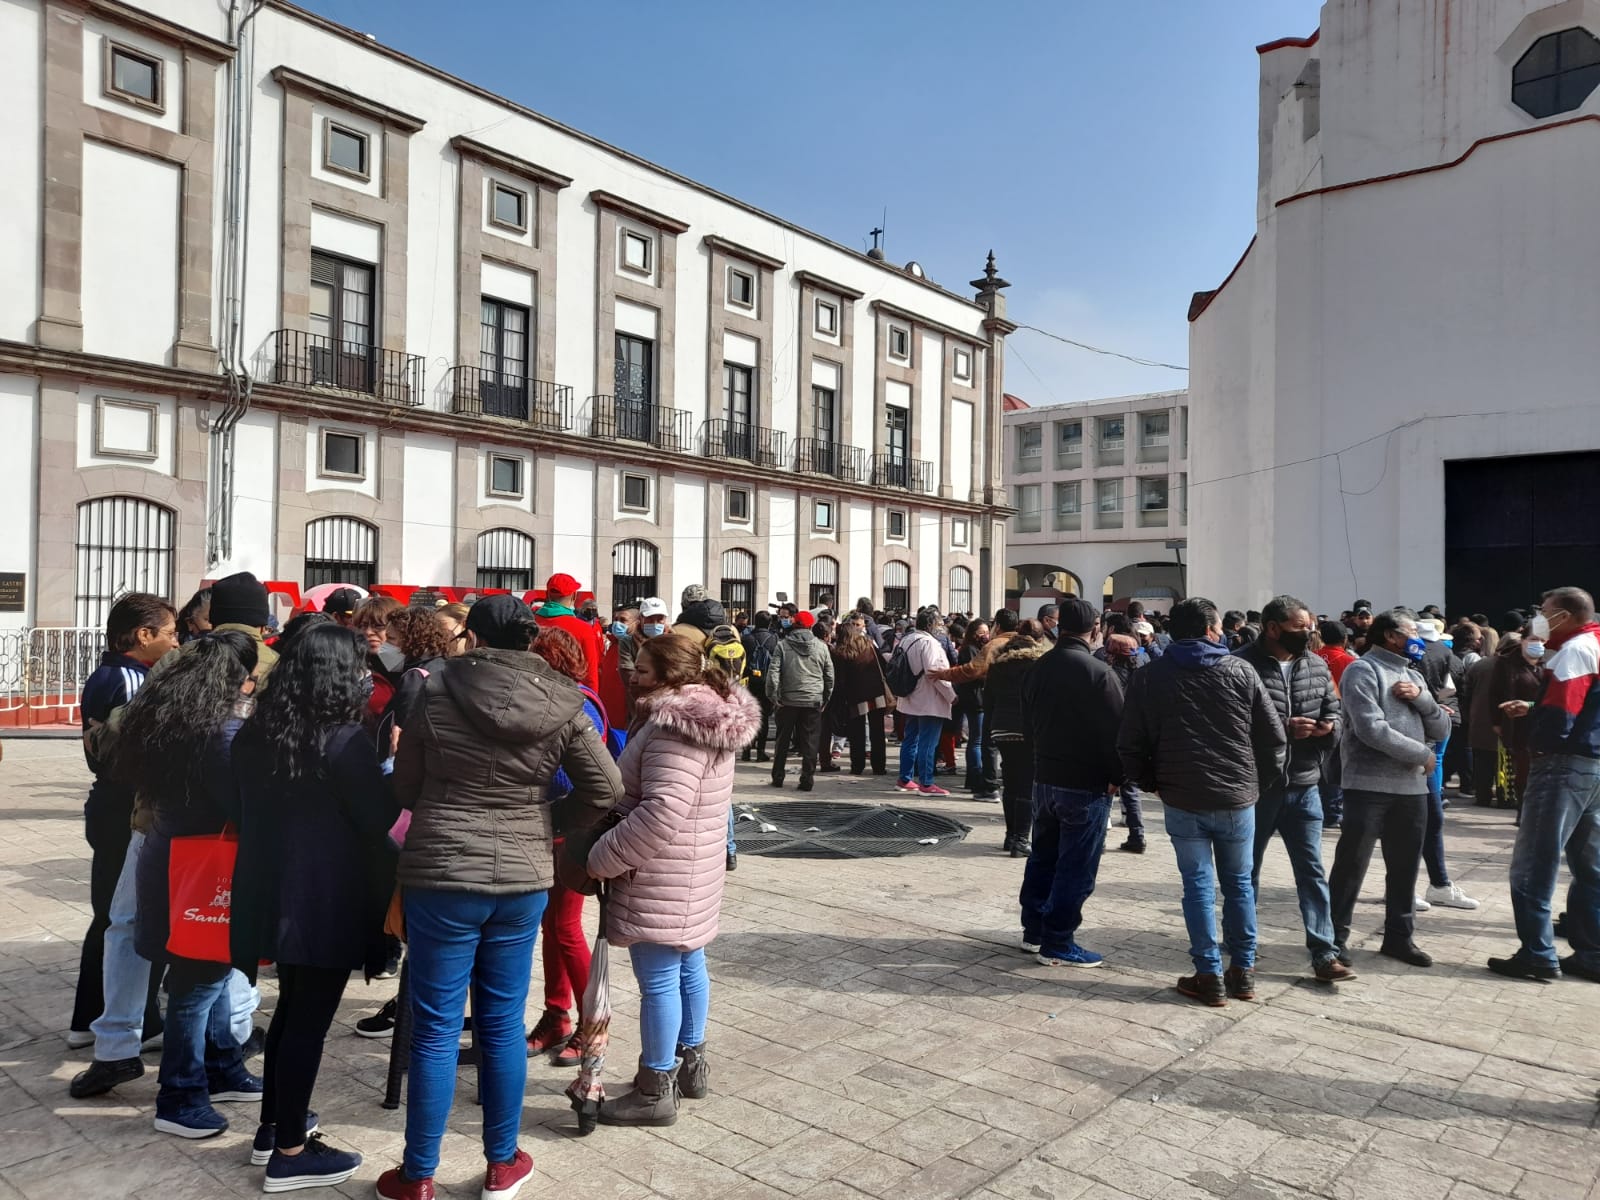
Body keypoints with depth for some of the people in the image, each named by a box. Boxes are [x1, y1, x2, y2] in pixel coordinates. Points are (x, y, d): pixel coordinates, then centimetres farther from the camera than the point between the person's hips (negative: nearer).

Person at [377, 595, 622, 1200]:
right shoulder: (561, 705, -5)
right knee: (503, 1023, 15)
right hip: (523, 878, 2)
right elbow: (606, 789, -3)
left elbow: (405, 787, 3)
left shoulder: (436, 692, -8)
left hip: (441, 874, -2)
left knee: (436, 1029, 9)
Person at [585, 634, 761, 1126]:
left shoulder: (674, 728, -23)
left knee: (658, 980, 1)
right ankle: (691, 1063, 36)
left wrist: (602, 858, -20)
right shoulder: (707, 715, 9)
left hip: (661, 877, -10)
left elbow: (662, 812, -30)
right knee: (689, 966, 20)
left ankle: (655, 1091, 13)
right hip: (693, 873, 10)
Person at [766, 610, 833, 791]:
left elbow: (773, 672, -9)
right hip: (813, 701, 0)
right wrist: (825, 698, 14)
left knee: (783, 741, 12)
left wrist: (773, 696, -2)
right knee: (810, 741, 5)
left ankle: (777, 777, 18)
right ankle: (807, 779, 2)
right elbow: (830, 676, 5)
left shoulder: (783, 645, -3)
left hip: (788, 701, 0)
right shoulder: (821, 647, 1)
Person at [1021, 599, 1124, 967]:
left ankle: (1034, 929, 26)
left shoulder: (1038, 668, 5)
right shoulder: (1097, 671, -18)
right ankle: (1057, 944, 6)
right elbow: (1116, 729, -16)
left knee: (1042, 856, 17)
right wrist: (1115, 776, -4)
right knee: (1076, 867, 1)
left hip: (1044, 778, 7)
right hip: (1086, 784, -7)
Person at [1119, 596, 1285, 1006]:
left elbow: (1131, 743, -1)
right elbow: (1274, 735, -1)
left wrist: (1152, 782, 12)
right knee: (1239, 883, 14)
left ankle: (1210, 976, 7)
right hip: (1237, 796, 1)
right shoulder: (1240, 671, -2)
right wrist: (1258, 779, 12)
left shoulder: (1150, 677, -1)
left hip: (1182, 799, 0)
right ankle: (1243, 972, 21)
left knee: (1198, 885, 6)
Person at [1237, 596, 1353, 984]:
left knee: (1312, 871, 7)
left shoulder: (1317, 666, 6)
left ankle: (1324, 954, 12)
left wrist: (1329, 727, -9)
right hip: (1256, 786, -5)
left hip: (1304, 787, 5)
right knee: (1247, 869, 12)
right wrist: (1284, 729, -22)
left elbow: (1334, 709, 14)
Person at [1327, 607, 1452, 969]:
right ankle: (1336, 935, 9)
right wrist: (1422, 755, -9)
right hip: (1369, 785, -7)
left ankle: (1399, 936, 26)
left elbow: (1442, 729, 12)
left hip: (1412, 788, 7)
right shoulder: (1363, 670, -7)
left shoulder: (1412, 675, 17)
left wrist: (1420, 697, -5)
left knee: (1405, 867, 14)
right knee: (1351, 865, -1)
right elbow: (1371, 729, -18)